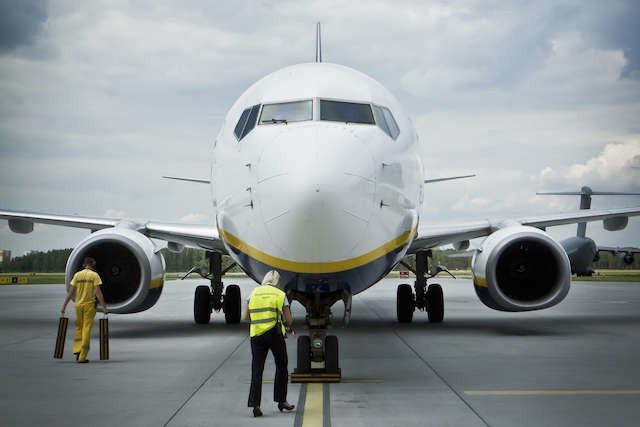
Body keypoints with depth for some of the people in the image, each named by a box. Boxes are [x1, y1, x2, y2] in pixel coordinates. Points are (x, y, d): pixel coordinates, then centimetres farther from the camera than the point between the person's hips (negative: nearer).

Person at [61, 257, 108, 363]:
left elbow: (70, 292, 3)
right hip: (89, 304, -3)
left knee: (79, 328, 19)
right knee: (86, 329, 0)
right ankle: (82, 357, 0)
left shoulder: (77, 275, 5)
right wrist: (104, 307, -10)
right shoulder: (94, 275, -4)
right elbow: (98, 292, -11)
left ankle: (77, 351, 6)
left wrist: (64, 306, 7)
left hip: (78, 304, 3)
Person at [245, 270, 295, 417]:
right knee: (281, 367, 16)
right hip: (274, 334, -2)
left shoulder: (254, 293, 12)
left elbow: (246, 317, 14)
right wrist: (287, 326, 25)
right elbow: (289, 319, 3)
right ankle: (281, 401, 19)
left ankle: (255, 403, -10)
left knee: (257, 370, 1)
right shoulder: (280, 295, 5)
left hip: (256, 335, 2)